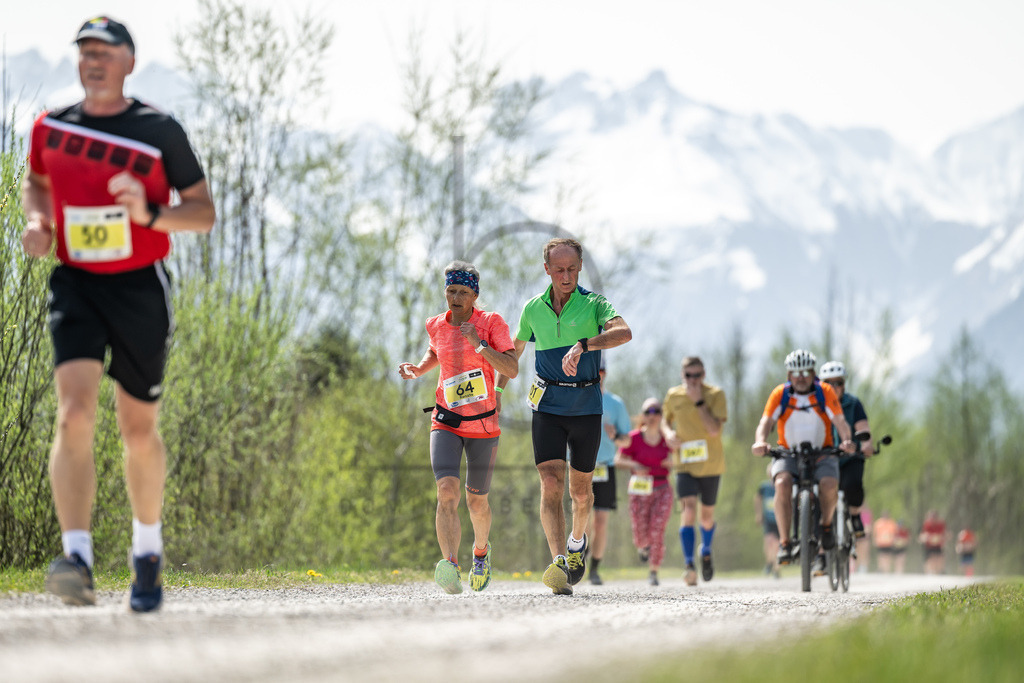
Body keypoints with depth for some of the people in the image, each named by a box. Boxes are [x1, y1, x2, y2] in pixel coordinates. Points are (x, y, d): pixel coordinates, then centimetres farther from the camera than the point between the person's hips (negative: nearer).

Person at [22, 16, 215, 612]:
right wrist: (37, 221, 3)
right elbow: (36, 182, 25)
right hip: (75, 286, 1)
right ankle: (77, 559, -28)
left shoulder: (160, 131, -5)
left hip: (140, 289, -1)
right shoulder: (51, 127, 4)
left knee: (139, 431, 9)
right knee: (75, 412, -19)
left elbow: (205, 212, -2)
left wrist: (150, 214, -20)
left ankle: (148, 550, 33)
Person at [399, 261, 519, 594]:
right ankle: (450, 566, -34)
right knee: (447, 492, -22)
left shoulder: (491, 323, -7)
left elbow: (512, 370, -15)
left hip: (483, 425, -1)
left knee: (477, 502, 11)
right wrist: (417, 370, 8)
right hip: (446, 422, 1)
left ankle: (481, 550, 43)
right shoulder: (437, 325, 4)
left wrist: (479, 344, -25)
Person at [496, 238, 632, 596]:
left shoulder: (594, 304, -5)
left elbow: (624, 332, -26)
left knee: (580, 488, 11)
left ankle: (577, 541, 42)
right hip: (547, 405, 1)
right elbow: (515, 349, 23)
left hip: (587, 405, -1)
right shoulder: (533, 308, 6)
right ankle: (559, 564, -26)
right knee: (551, 483, -16)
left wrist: (582, 345, -40)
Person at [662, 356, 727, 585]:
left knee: (707, 515, 13)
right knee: (689, 510, -19)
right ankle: (689, 565, -24)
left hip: (710, 465, 0)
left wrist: (698, 401, -22)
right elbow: (666, 420, 19)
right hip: (685, 465, 0)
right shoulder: (674, 396, 1)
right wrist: (668, 433, -4)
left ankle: (706, 550, 44)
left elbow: (714, 429, -20)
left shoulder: (716, 395, -8)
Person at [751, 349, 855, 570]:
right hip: (788, 455, 0)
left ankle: (826, 524, 2)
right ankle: (784, 542, -23)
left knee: (829, 484, -30)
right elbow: (765, 423, -15)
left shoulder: (825, 393, -7)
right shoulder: (780, 394, -5)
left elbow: (841, 422, -16)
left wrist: (846, 440, -38)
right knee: (783, 484, -30)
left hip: (821, 455, 0)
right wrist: (760, 442, -37)